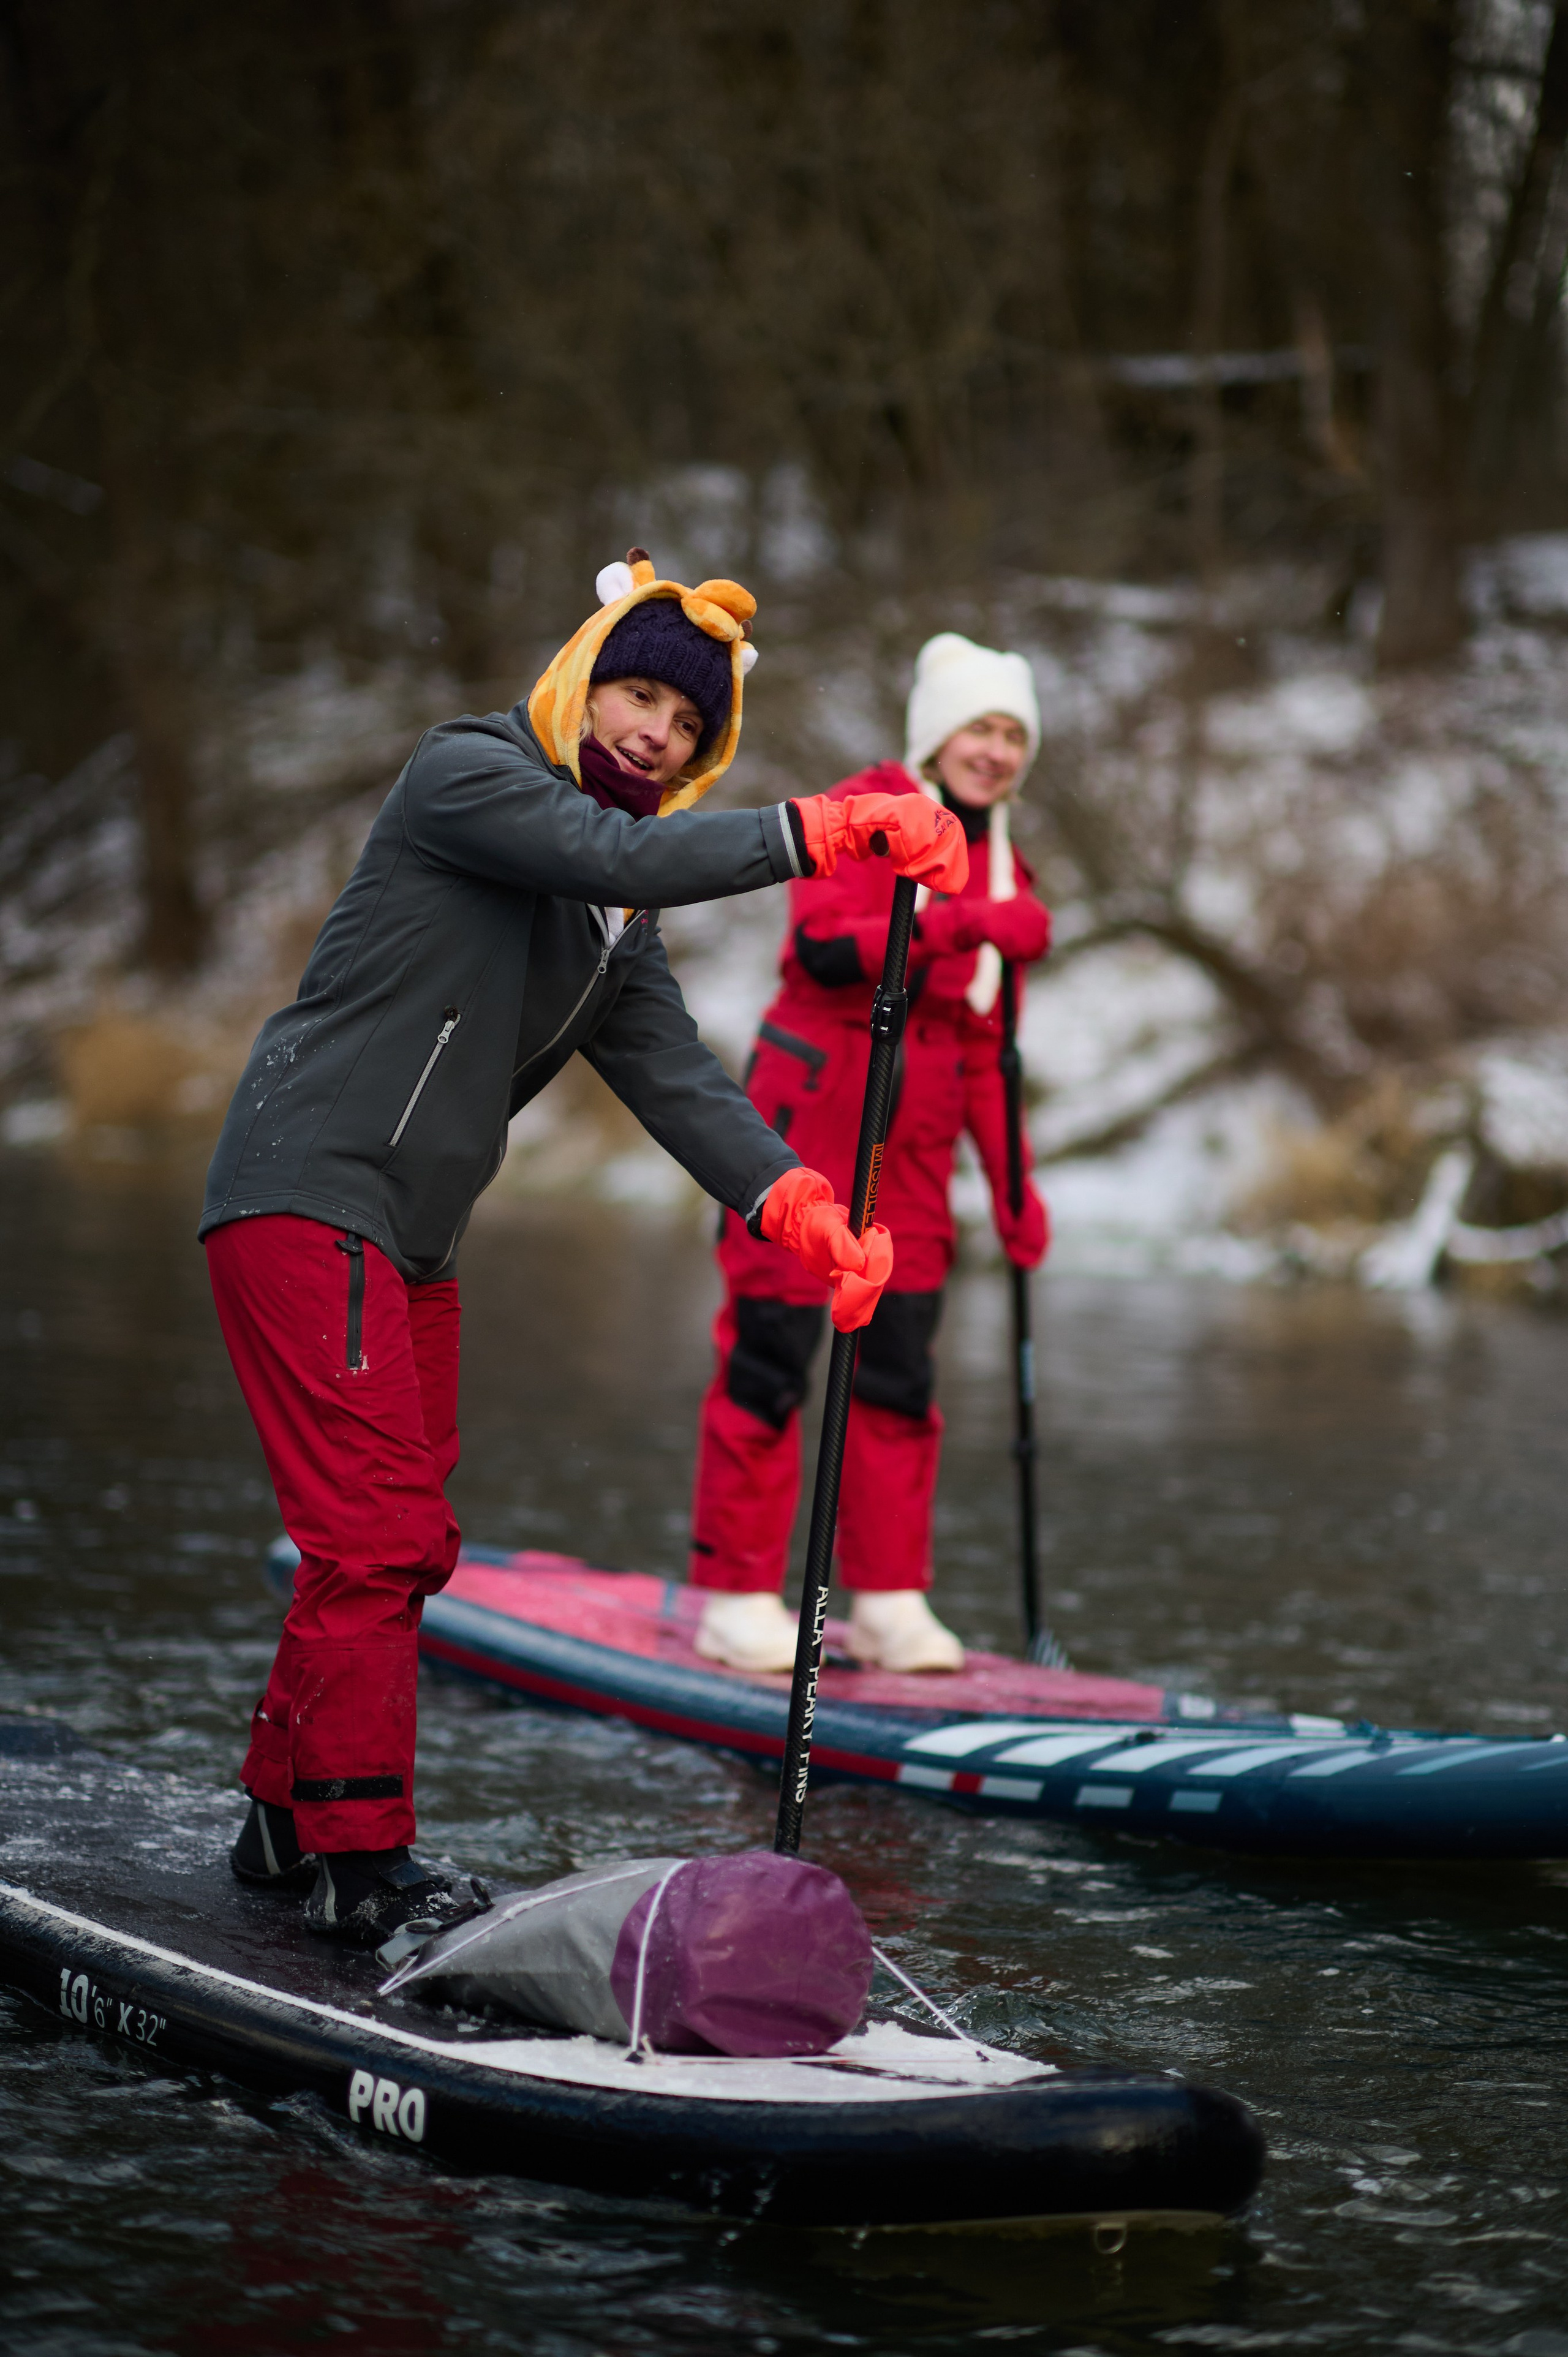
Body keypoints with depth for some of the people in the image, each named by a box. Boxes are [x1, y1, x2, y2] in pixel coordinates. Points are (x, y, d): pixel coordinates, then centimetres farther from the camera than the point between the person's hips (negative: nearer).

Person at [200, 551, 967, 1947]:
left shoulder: (622, 915, 16)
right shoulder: (468, 774, -8)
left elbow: (671, 1071, 5)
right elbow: (619, 855, -25)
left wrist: (791, 1203, -10)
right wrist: (825, 833, -29)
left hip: (412, 1238, 9)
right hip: (309, 1192, -9)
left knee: (396, 1541, 13)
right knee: (380, 1533, -12)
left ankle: (287, 1817, 26)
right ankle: (360, 1857, -7)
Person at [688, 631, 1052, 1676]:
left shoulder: (1002, 869, 16)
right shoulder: (860, 815, -4)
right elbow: (824, 942, -21)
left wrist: (1012, 1182, 14)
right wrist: (962, 926, -28)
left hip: (915, 1143, 6)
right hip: (813, 1112, -6)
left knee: (901, 1370, 5)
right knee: (770, 1354, -5)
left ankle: (891, 1602, 12)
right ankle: (740, 1600, -1)